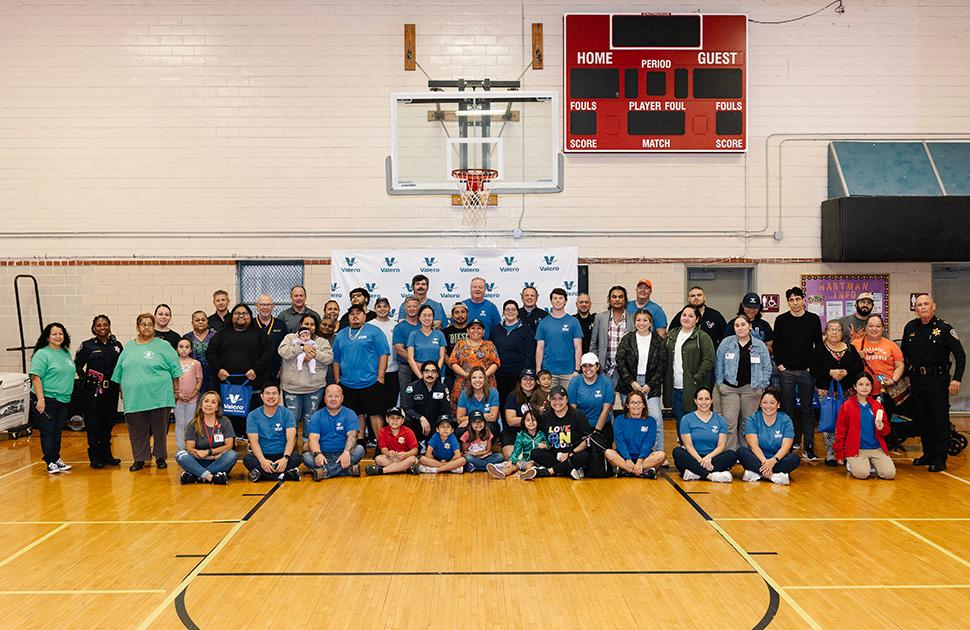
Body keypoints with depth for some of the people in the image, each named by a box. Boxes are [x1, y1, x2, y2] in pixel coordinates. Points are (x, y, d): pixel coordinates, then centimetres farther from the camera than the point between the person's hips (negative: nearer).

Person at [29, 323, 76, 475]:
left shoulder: (66, 353, 14)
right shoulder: (42, 354, -9)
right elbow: (35, 377, -15)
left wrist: (69, 394, 18)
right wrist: (40, 399, -21)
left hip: (63, 400, 7)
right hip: (47, 400, -7)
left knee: (58, 432, 13)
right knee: (48, 432, -3)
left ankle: (56, 459, 22)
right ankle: (51, 462, 1)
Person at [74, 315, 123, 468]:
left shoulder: (117, 346, 8)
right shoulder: (87, 346, -2)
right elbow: (77, 365, 2)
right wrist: (85, 378, -6)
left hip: (111, 390, 3)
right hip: (92, 391, -3)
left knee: (109, 422, 10)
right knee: (93, 424, -1)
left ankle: (106, 454, 21)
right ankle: (95, 457, 7)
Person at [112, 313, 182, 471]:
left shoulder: (163, 346, 2)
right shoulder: (128, 347, 13)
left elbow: (175, 369, 1)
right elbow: (119, 372, 18)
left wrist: (176, 390, -2)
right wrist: (122, 392, 14)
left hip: (158, 397, -3)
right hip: (134, 398, 3)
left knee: (160, 429, 4)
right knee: (137, 431, 6)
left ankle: (160, 457, 17)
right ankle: (139, 459, 15)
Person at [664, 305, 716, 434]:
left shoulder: (702, 337, -4)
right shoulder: (671, 336, 14)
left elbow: (709, 360, -11)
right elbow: (665, 359, 17)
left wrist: (696, 378, -15)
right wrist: (666, 380, 7)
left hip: (694, 389, -5)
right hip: (675, 388, 6)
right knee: (680, 422, 13)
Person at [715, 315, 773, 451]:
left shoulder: (760, 345, 6)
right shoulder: (726, 343, 4)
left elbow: (767, 367, 10)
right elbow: (719, 365, 9)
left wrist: (761, 385, 3)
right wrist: (719, 383, 4)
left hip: (751, 389, 1)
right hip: (729, 388, -1)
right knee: (729, 423, -7)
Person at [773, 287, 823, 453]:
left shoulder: (813, 319, 3)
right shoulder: (781, 320, 3)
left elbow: (819, 344, 6)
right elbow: (776, 344, 5)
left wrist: (814, 365, -2)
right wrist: (779, 364, -3)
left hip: (807, 371, 0)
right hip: (786, 371, 0)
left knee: (807, 409, 3)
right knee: (788, 408, 4)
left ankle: (809, 445, 8)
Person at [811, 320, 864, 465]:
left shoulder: (850, 348, 10)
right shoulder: (820, 349, 1)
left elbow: (859, 366, 3)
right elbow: (814, 369, -7)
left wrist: (846, 372, -14)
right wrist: (830, 372, -19)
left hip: (847, 391, 2)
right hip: (826, 391, -2)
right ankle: (830, 454, 3)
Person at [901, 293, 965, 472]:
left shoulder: (944, 328, -5)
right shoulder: (910, 327, 8)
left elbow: (960, 355, -6)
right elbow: (903, 354, 19)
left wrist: (957, 379, -14)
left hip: (938, 380, -5)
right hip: (916, 381, 5)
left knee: (940, 420, -3)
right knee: (922, 420, 10)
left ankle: (940, 459, 3)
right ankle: (928, 454, 21)